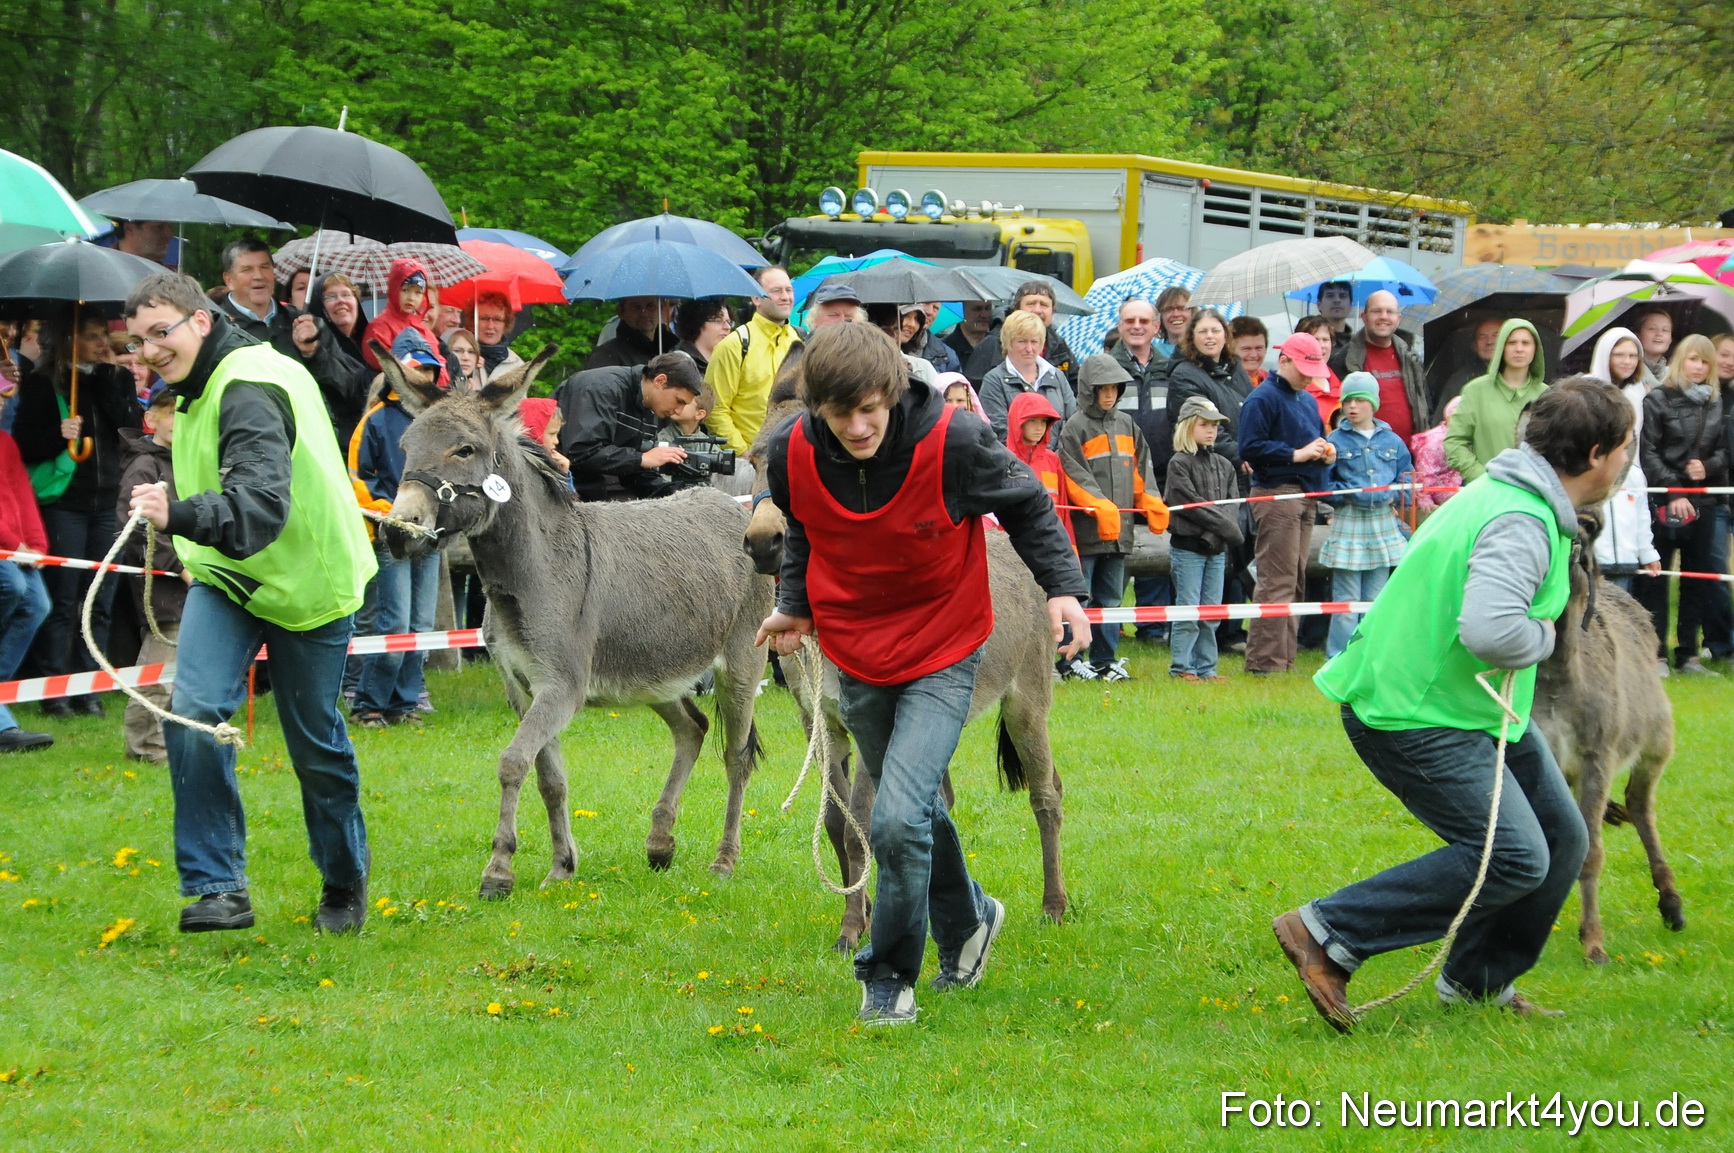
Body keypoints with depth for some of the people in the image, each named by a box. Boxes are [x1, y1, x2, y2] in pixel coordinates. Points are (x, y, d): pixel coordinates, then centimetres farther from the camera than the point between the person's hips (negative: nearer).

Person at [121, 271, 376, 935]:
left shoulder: (249, 389, -25)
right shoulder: (207, 386, 5)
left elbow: (262, 502, -41)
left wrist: (181, 517, -55)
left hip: (303, 580, -7)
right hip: (227, 578, 7)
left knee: (316, 745, 6)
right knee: (194, 713, -16)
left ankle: (345, 884, 31)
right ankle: (217, 890, -14)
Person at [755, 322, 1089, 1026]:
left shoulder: (952, 441, -25)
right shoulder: (791, 454, -15)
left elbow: (1026, 504, -5)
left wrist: (1062, 585, -13)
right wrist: (796, 605, 1)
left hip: (942, 656, -4)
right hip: (856, 657, 4)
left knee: (899, 820, -17)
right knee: (913, 808, 20)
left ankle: (889, 975, 3)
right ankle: (966, 921, 48)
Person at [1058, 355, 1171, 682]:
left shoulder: (1127, 425, 16)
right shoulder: (1075, 427, -5)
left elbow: (1141, 471, 17)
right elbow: (1075, 477, -13)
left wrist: (1153, 505, 2)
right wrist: (1100, 507, -23)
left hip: (1119, 529, 7)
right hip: (1085, 529, -7)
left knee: (1110, 598, 11)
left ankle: (1104, 661, 16)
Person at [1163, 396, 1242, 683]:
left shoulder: (1224, 465, 13)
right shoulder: (1179, 463, -5)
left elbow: (1231, 503, 8)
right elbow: (1190, 503, -13)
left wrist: (1228, 529, -11)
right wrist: (1224, 525, -13)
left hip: (1216, 548, 6)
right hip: (1188, 547, -6)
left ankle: (1206, 666, 13)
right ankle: (1182, 667, 0)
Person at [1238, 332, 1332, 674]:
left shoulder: (1307, 401, 21)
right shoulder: (1263, 399, -7)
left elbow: (1317, 438, 31)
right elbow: (1250, 448, -16)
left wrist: (1323, 452, 7)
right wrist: (1296, 454, -18)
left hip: (1305, 494, 9)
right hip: (1276, 492, -9)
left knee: (1295, 581, 10)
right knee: (1277, 581, -12)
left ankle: (1283, 659, 15)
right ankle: (1265, 660, -11)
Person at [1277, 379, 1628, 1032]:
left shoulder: (1517, 499, 10)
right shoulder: (1521, 525, -25)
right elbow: (1490, 629, -39)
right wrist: (1542, 637, -19)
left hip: (1474, 704, 11)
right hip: (1417, 715, -11)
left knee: (1561, 841, 11)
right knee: (1513, 857, -16)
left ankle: (1478, 982, 26)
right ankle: (1328, 935, -10)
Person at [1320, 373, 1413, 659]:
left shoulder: (1392, 441, 8)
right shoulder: (1336, 441, -1)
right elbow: (1322, 485, -2)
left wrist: (1392, 496, -5)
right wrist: (1349, 495, -14)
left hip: (1383, 525, 3)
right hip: (1348, 525, -3)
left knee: (1375, 602, 9)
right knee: (1346, 602, -5)